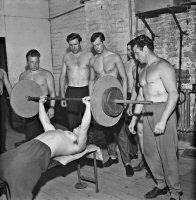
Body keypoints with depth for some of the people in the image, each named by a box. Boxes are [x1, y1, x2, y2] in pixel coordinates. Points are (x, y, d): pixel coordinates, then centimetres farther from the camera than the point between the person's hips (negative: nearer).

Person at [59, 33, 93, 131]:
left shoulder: (89, 55, 3)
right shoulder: (66, 57, 9)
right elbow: (62, 76, 11)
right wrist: (62, 95, 4)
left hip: (86, 91, -2)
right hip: (71, 92, 2)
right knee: (71, 123, 2)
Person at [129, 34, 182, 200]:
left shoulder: (163, 66, -11)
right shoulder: (144, 71, 16)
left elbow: (174, 94, -19)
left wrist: (163, 121, -25)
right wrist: (134, 119, 18)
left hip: (164, 112, -8)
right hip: (147, 114, 8)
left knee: (167, 154, -2)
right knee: (150, 152, 13)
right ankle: (161, 185, 30)